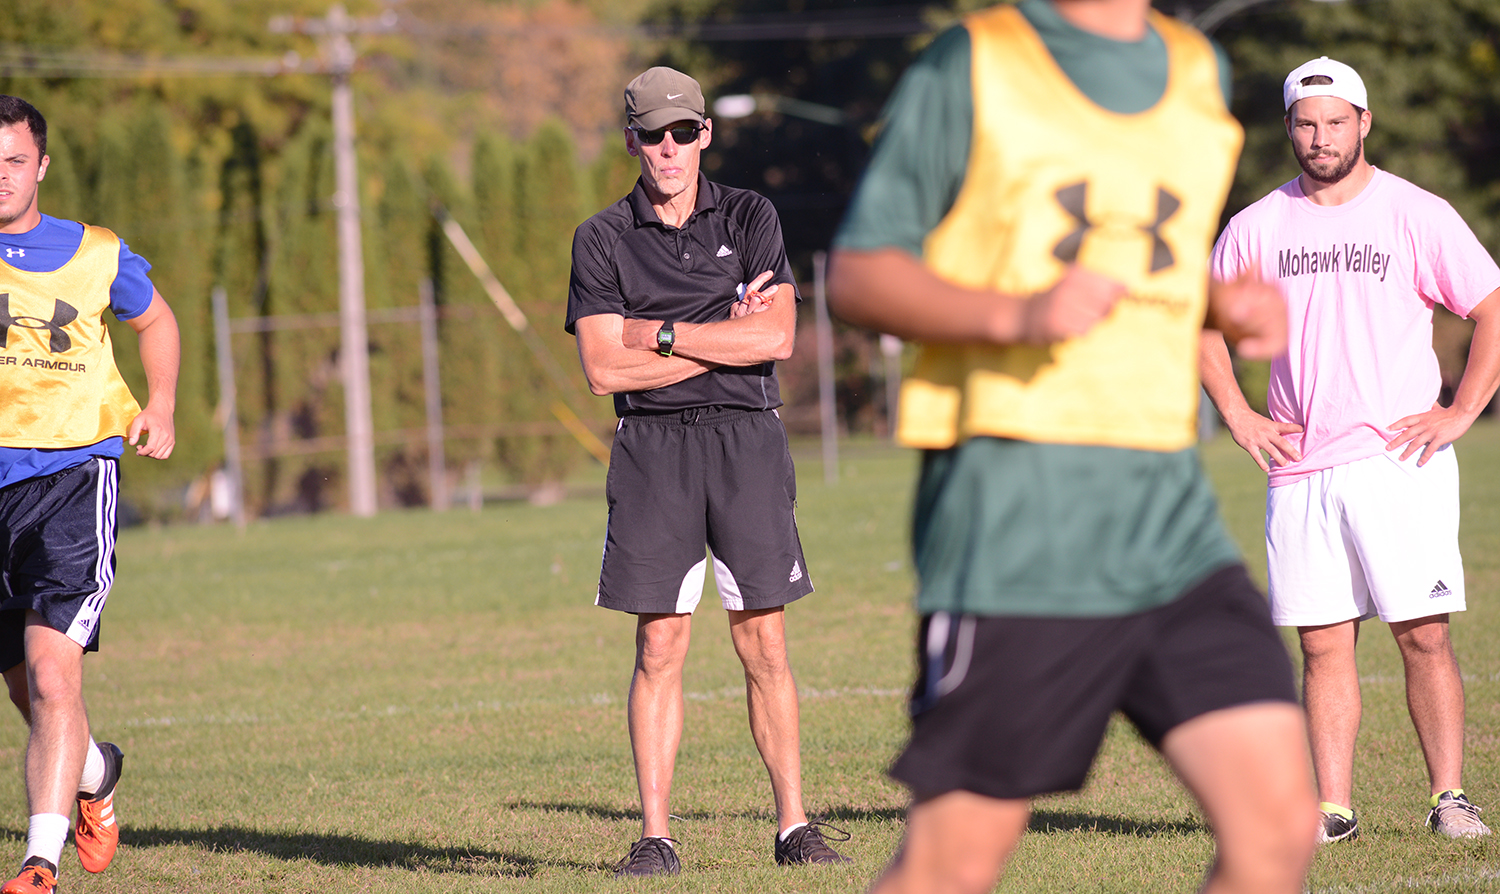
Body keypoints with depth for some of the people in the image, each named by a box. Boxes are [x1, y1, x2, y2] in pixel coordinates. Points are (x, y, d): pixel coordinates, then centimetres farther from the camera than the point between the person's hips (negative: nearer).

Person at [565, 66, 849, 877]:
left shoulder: (749, 219, 7)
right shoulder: (602, 239, 5)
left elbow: (775, 337, -6)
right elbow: (603, 370, -5)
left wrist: (659, 334, -7)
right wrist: (724, 336, -5)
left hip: (745, 439, 0)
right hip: (652, 447, 0)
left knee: (764, 644, 0)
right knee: (659, 646, -2)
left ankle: (793, 825, 6)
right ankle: (655, 835, 0)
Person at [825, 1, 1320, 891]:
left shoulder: (1200, 73, 15)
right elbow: (857, 273, -2)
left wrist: (1228, 303, 7)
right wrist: (1016, 314, -18)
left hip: (1169, 515, 5)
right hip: (1014, 504, -5)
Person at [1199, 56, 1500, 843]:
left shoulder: (1418, 216, 1)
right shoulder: (1256, 228, 9)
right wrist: (1238, 415, 9)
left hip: (1400, 461, -3)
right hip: (1300, 468, 3)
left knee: (1424, 634, -6)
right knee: (1322, 644, 1)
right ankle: (1332, 807, 3)